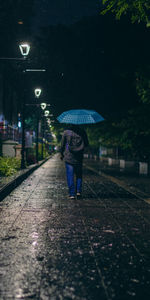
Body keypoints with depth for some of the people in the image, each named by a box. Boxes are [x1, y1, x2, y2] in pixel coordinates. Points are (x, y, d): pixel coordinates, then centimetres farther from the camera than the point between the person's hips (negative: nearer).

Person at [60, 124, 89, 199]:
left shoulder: (66, 132, -4)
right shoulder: (82, 132, -2)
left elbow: (62, 145, 1)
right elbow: (86, 144, 6)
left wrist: (62, 154, 16)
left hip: (68, 157, -1)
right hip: (79, 158, 1)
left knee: (70, 176, 3)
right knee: (79, 175, 16)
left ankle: (72, 194, 0)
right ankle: (78, 191, 6)